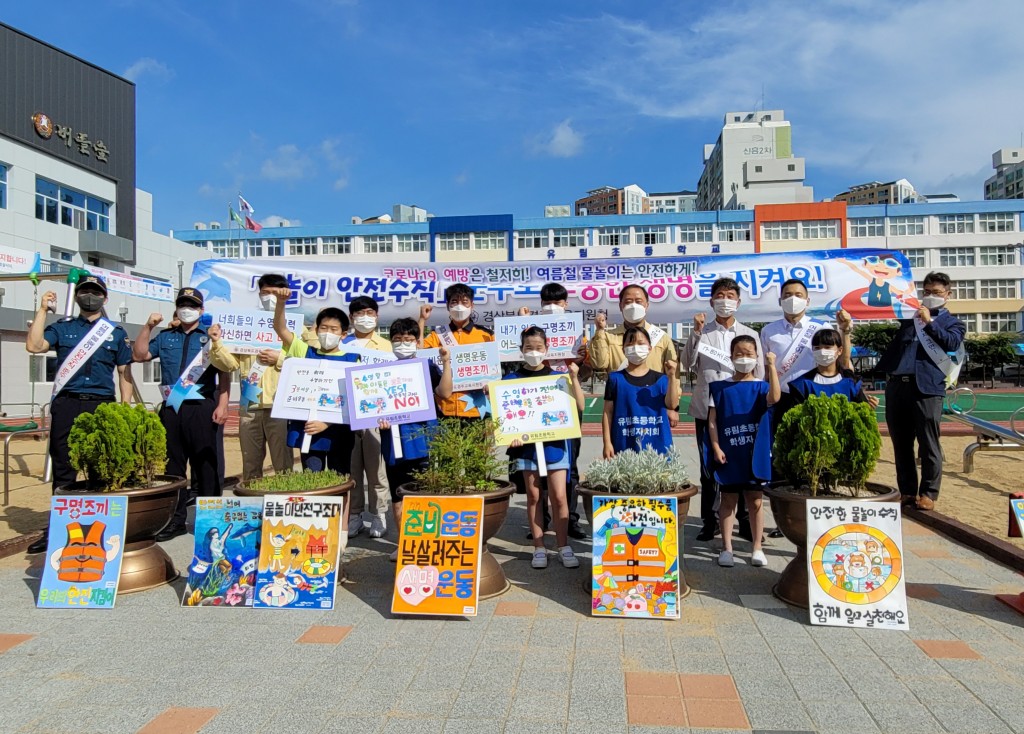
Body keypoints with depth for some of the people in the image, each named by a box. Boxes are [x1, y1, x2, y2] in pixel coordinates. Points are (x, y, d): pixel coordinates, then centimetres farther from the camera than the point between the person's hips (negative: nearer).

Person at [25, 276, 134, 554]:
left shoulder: (116, 332, 11)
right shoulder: (62, 328, 12)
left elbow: (124, 373, 9)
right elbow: (34, 346, -6)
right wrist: (43, 310, -5)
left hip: (102, 406, 0)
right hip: (66, 405, 1)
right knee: (62, 468, 4)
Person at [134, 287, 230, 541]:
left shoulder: (211, 336, 7)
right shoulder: (165, 337, 19)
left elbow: (224, 373, 1)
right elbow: (139, 355, 12)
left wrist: (222, 405, -9)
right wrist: (148, 326, 4)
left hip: (202, 408, -4)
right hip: (171, 409, 4)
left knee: (207, 465, -2)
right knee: (172, 465, 9)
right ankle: (175, 520, 18)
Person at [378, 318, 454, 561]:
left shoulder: (426, 366, 4)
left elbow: (445, 393, -9)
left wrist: (446, 363, -14)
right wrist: (378, 416, -12)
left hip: (423, 437, -2)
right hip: (394, 437, 2)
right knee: (398, 495, 11)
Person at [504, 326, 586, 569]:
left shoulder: (557, 376, 4)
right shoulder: (512, 379, 4)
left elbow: (579, 406, -1)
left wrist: (574, 378, -10)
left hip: (555, 442, 0)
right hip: (526, 442, 0)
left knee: (558, 496, 0)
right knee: (533, 495, 8)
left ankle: (564, 546, 13)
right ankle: (539, 547, 18)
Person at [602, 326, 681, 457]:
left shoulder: (660, 379, 5)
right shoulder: (616, 378, 1)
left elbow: (672, 405, -6)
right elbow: (608, 412, 1)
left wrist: (672, 377, -14)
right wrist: (607, 443, -3)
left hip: (657, 445, 2)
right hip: (625, 447, -1)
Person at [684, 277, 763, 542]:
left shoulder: (749, 334, 10)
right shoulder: (702, 332, 7)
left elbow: (758, 373, 10)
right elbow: (689, 364, -6)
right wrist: (696, 332, -13)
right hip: (707, 408, 0)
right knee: (708, 467, 4)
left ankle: (745, 520, 14)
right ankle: (709, 521, 13)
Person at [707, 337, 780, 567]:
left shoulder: (761, 386, 2)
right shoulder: (720, 387, 3)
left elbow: (774, 398, -22)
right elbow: (712, 421, 1)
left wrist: (772, 367, -26)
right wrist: (716, 448, -8)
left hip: (755, 453, 0)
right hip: (728, 454, 0)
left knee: (755, 501, 8)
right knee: (728, 499, 8)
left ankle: (757, 548, 20)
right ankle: (726, 548, 17)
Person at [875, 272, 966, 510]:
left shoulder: (953, 323, 15)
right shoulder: (909, 318, 23)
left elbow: (952, 343, -3)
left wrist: (929, 322, -4)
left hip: (926, 387, -3)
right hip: (896, 384, 4)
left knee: (928, 444, -1)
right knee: (901, 444, 6)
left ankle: (928, 493, 9)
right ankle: (907, 492, 14)